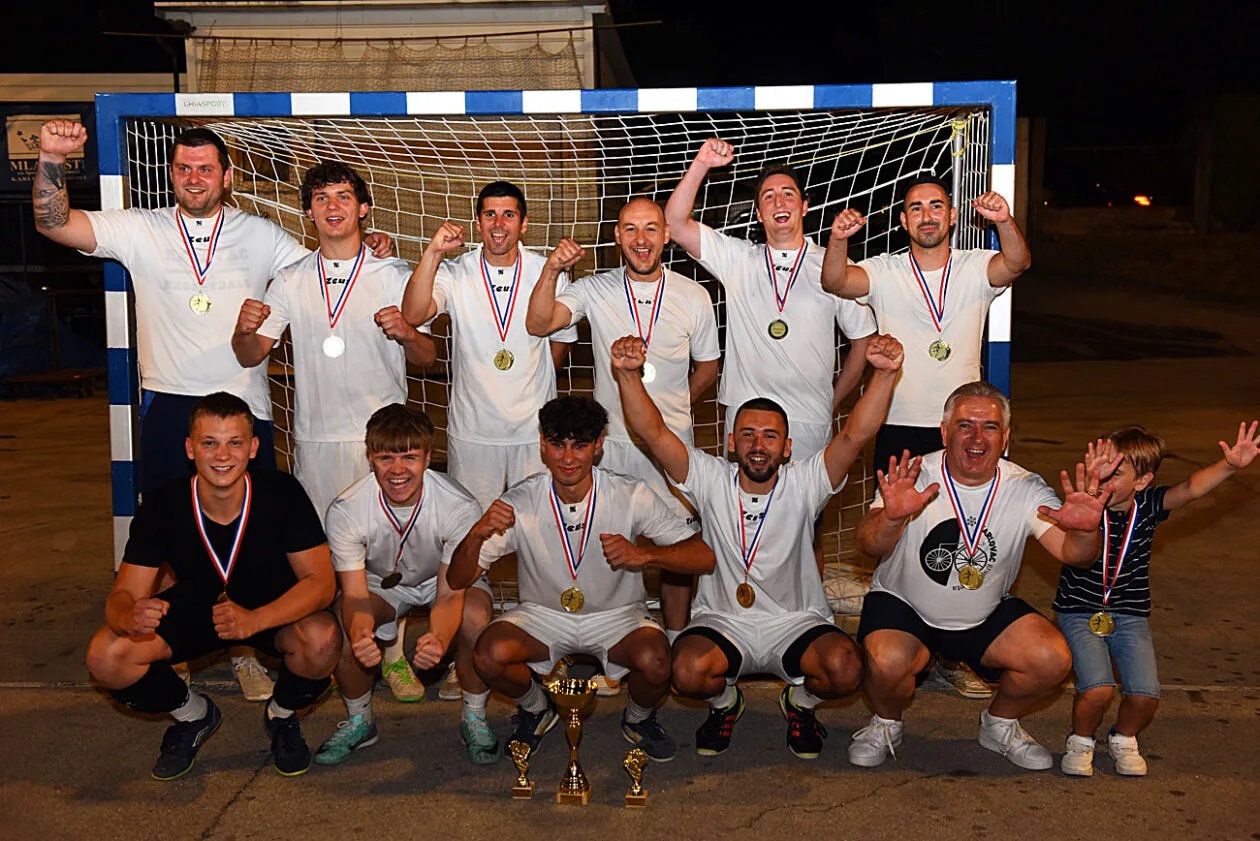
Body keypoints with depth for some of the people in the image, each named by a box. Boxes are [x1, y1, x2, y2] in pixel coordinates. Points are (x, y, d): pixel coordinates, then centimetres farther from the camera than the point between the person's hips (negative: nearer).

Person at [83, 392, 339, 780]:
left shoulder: (282, 494, -25)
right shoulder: (162, 508, -20)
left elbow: (322, 581, -26)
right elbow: (123, 595, -18)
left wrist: (254, 620, -43)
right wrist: (130, 616, -45)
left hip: (276, 610, -2)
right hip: (194, 608, 2)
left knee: (322, 640, -34)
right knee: (105, 658, -21)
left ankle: (281, 716, 2)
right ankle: (194, 714, 10)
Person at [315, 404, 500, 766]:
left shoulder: (460, 506, -34)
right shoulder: (345, 510, -31)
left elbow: (450, 594, -32)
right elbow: (355, 594, -28)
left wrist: (439, 638, -54)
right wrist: (360, 635, -52)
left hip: (448, 579, -1)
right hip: (381, 581, 1)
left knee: (475, 619, -32)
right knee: (344, 629, -27)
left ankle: (474, 719, -4)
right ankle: (359, 722, 3)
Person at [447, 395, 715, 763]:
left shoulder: (631, 496, -16)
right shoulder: (519, 503, -15)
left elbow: (704, 558, -16)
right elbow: (457, 580, -14)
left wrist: (644, 554, -35)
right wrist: (477, 534, -36)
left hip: (616, 615, -1)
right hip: (542, 614, 1)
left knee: (655, 662, -31)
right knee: (489, 656, -28)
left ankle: (638, 718, 7)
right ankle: (536, 709, 9)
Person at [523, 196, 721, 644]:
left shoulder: (694, 296, 0)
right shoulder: (595, 290, -2)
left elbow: (707, 367, 13)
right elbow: (538, 324, -16)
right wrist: (552, 270, -27)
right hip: (611, 440, 0)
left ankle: (676, 644, 25)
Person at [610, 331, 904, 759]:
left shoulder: (804, 484, -7)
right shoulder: (710, 480, -6)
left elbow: (854, 435, -20)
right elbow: (654, 432, -16)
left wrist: (884, 374, -35)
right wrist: (629, 374, -31)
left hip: (796, 622, 0)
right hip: (722, 622, 0)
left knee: (845, 668, -28)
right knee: (688, 671, -30)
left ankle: (801, 699, 11)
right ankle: (725, 700, 10)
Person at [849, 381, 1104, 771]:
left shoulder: (1025, 488, -11)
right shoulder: (913, 479, -19)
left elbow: (1070, 551, -22)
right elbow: (868, 545, -32)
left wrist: (1084, 531, -46)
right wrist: (892, 517, -56)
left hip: (986, 614, 3)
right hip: (903, 606, -3)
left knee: (1053, 661, -17)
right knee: (887, 663, -31)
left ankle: (1000, 724, 15)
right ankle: (886, 724, 7)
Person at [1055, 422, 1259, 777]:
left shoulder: (1147, 505, -7)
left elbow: (1192, 488, -24)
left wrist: (1230, 465, -43)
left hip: (1129, 614, 3)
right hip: (1080, 612, -3)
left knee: (1145, 695, -12)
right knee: (1097, 689, -21)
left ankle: (1124, 739, 21)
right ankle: (1081, 741, 10)